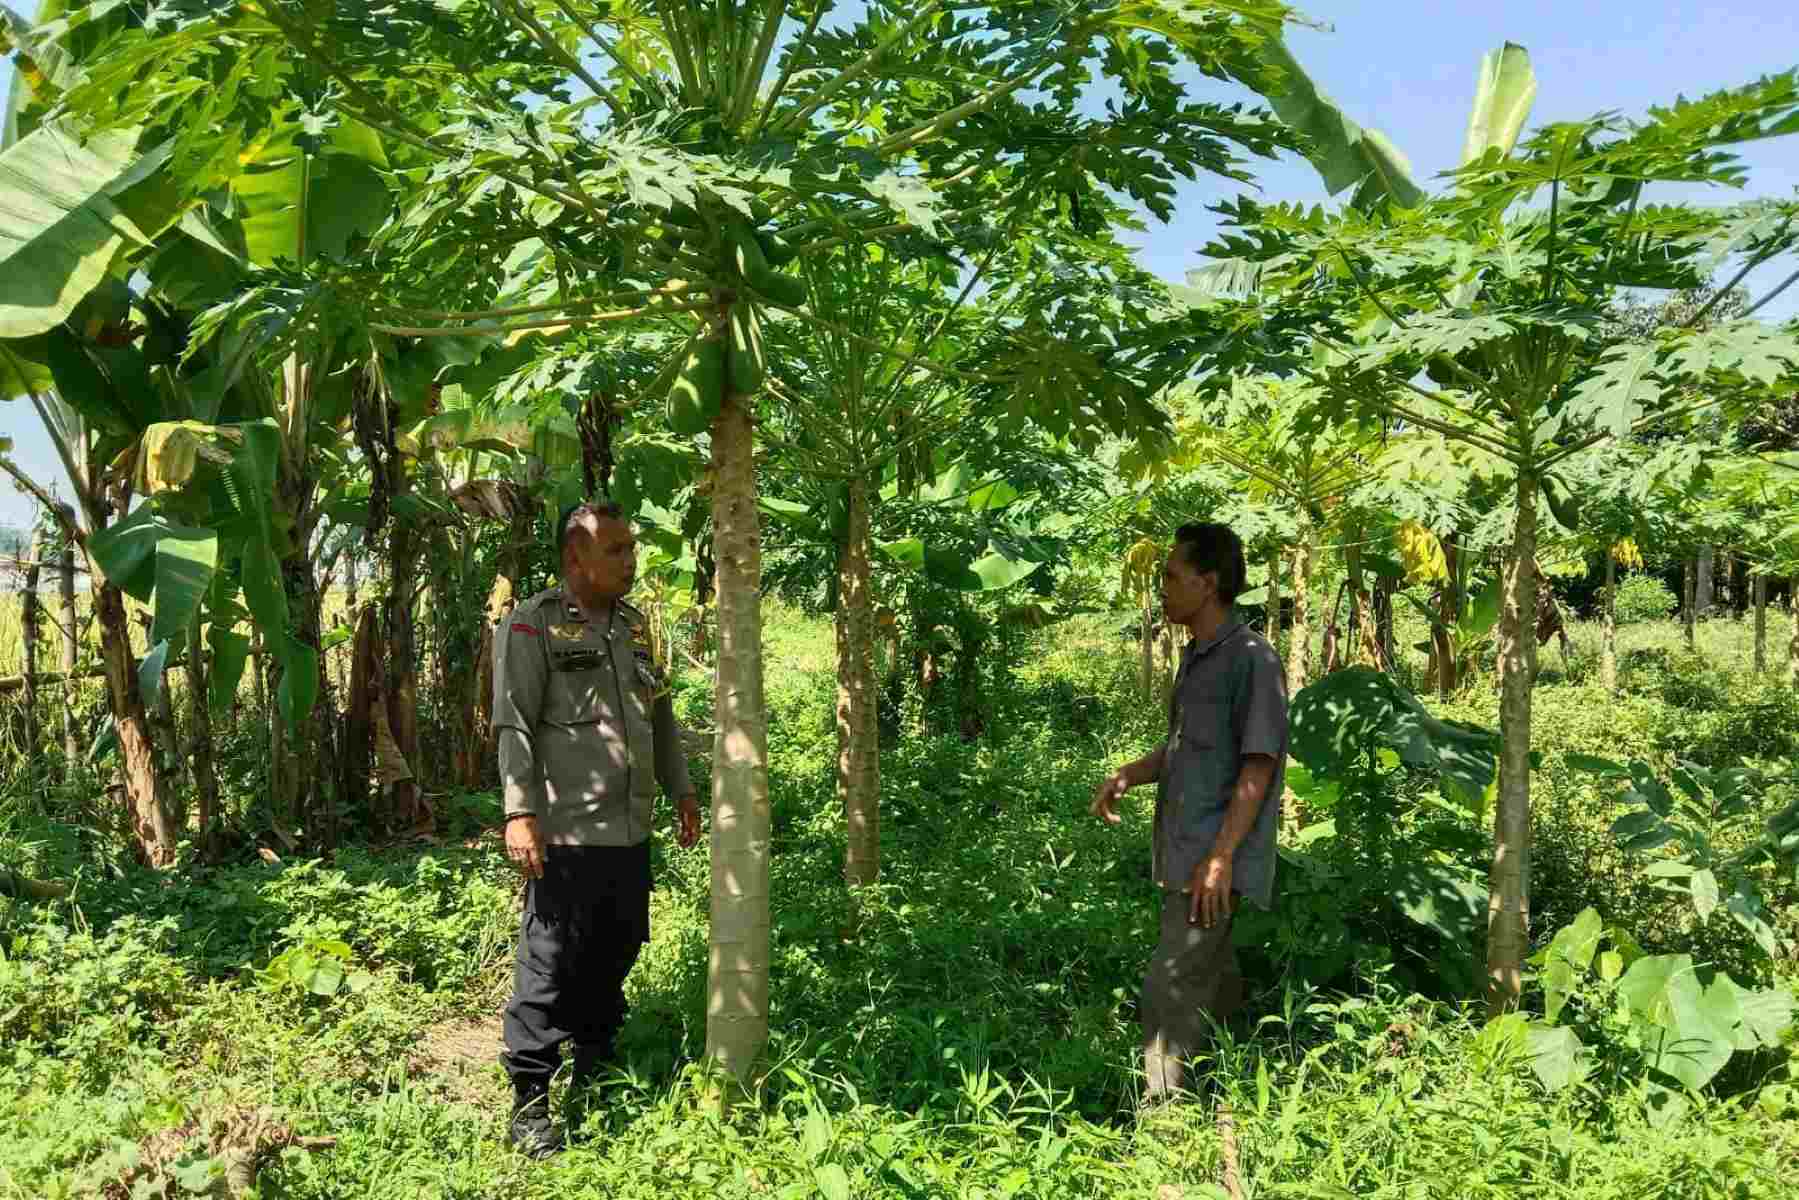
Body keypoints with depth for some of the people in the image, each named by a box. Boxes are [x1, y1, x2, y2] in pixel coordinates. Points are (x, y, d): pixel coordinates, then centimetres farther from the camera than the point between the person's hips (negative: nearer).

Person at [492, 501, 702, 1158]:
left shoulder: (631, 623, 14)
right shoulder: (532, 624, -8)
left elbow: (661, 715, 20)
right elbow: (514, 724, -14)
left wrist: (681, 790, 20)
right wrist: (520, 811, -21)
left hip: (630, 832, 7)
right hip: (566, 835, -7)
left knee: (613, 960, 17)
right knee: (551, 969, 0)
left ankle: (594, 1079, 34)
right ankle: (529, 1103, 12)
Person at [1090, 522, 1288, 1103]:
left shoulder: (1251, 659, -15)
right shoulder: (1196, 657, 13)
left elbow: (1258, 766, -18)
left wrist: (1220, 859, -21)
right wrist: (1127, 775, 5)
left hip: (1215, 864, -9)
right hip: (1184, 858, 9)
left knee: (1168, 995, -11)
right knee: (1211, 989, 18)